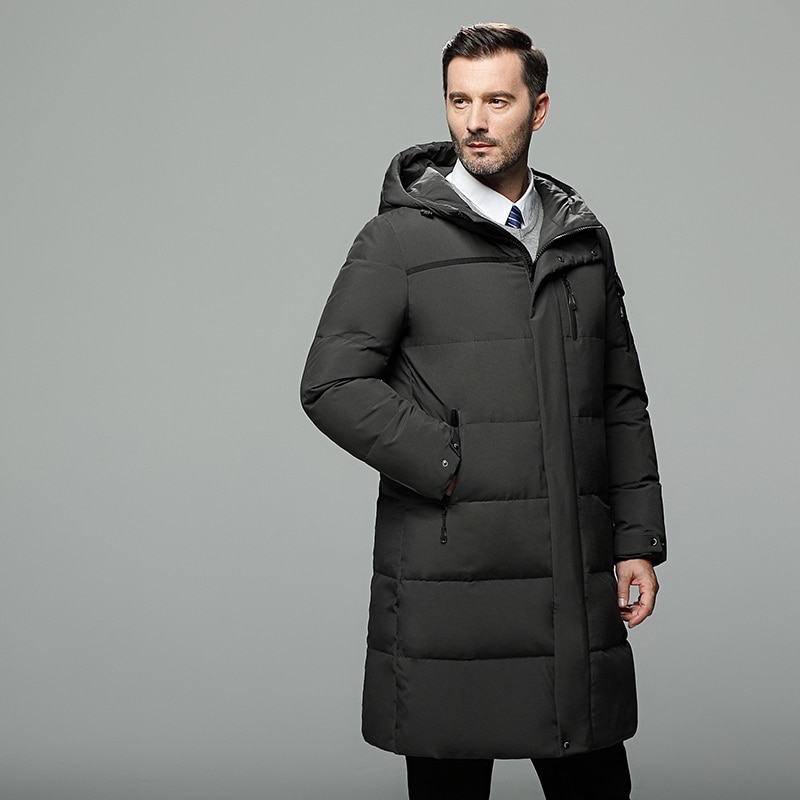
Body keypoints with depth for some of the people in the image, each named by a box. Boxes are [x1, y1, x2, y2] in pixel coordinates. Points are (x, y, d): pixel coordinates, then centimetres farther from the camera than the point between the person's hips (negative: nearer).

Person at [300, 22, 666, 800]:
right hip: (449, 581, -4)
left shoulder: (583, 240, 13)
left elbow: (621, 401, 15)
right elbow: (332, 385, -7)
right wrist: (450, 464, -13)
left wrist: (638, 540, 9)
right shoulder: (398, 239, -1)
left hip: (577, 583, 4)